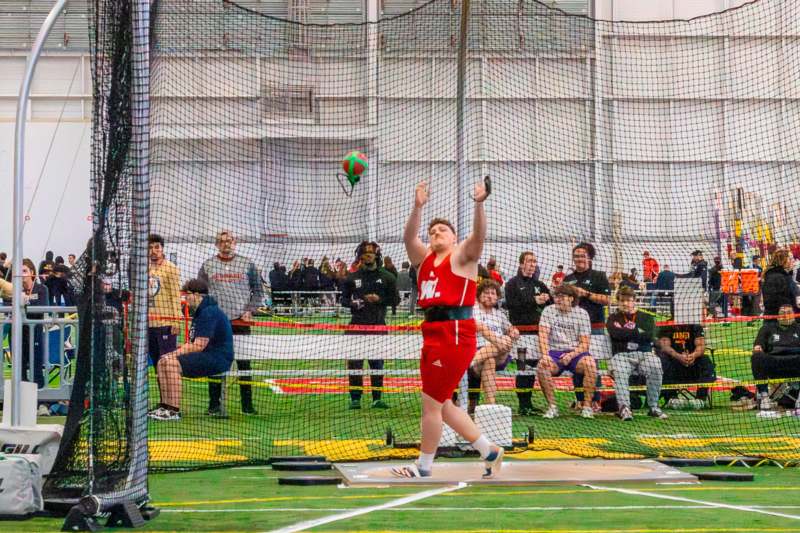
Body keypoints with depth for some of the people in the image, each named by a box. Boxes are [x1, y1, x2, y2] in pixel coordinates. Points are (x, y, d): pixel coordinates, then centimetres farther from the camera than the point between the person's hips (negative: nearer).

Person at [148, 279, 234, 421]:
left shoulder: (209, 312, -15)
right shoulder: (200, 312, 20)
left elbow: (198, 346, -21)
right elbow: (193, 344, 18)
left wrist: (175, 353, -12)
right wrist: (173, 353, 3)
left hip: (218, 358, -11)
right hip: (206, 356, 11)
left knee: (173, 364, -25)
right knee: (163, 362, 3)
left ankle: (174, 411, -25)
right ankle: (165, 406, 0)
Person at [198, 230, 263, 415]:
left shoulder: (247, 264, 6)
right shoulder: (208, 265, 7)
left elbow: (258, 291, 9)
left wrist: (250, 310, -3)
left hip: (240, 322, 0)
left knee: (244, 362, 1)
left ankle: (247, 405, 6)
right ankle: (214, 405, 8)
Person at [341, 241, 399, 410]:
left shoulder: (387, 277, 6)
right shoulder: (352, 277, 9)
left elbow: (395, 299, 6)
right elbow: (344, 299, 13)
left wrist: (379, 299, -11)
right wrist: (353, 303, -8)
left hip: (378, 325, -1)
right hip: (357, 324, 1)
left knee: (377, 362, 2)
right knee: (354, 361, -4)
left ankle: (377, 398, 7)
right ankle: (355, 398, 1)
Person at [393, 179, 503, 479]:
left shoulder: (462, 255, 2)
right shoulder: (424, 258, 18)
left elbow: (478, 235, -15)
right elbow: (409, 238, 2)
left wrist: (479, 205, -32)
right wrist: (418, 207, -12)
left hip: (456, 334, -8)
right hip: (432, 334, 8)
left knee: (432, 403, -4)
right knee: (441, 404, 13)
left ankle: (423, 468, 7)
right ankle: (490, 452, 23)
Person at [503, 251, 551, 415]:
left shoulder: (539, 285, 21)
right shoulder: (513, 283, 3)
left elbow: (552, 303, 21)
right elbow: (510, 304, -11)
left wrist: (545, 299, -2)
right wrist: (533, 301, -14)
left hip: (537, 331, 6)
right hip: (521, 331, -6)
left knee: (534, 366, 6)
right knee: (523, 367, -12)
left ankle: (528, 402, 13)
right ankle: (523, 405, -10)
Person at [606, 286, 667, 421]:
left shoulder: (646, 318, 16)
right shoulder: (613, 318, 17)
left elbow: (649, 335, -5)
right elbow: (616, 333, -6)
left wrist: (627, 334, -2)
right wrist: (637, 332, -1)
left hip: (644, 354, 1)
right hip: (621, 355, -1)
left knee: (655, 367, -33)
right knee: (619, 371, -37)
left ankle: (653, 407, -25)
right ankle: (624, 407, -42)